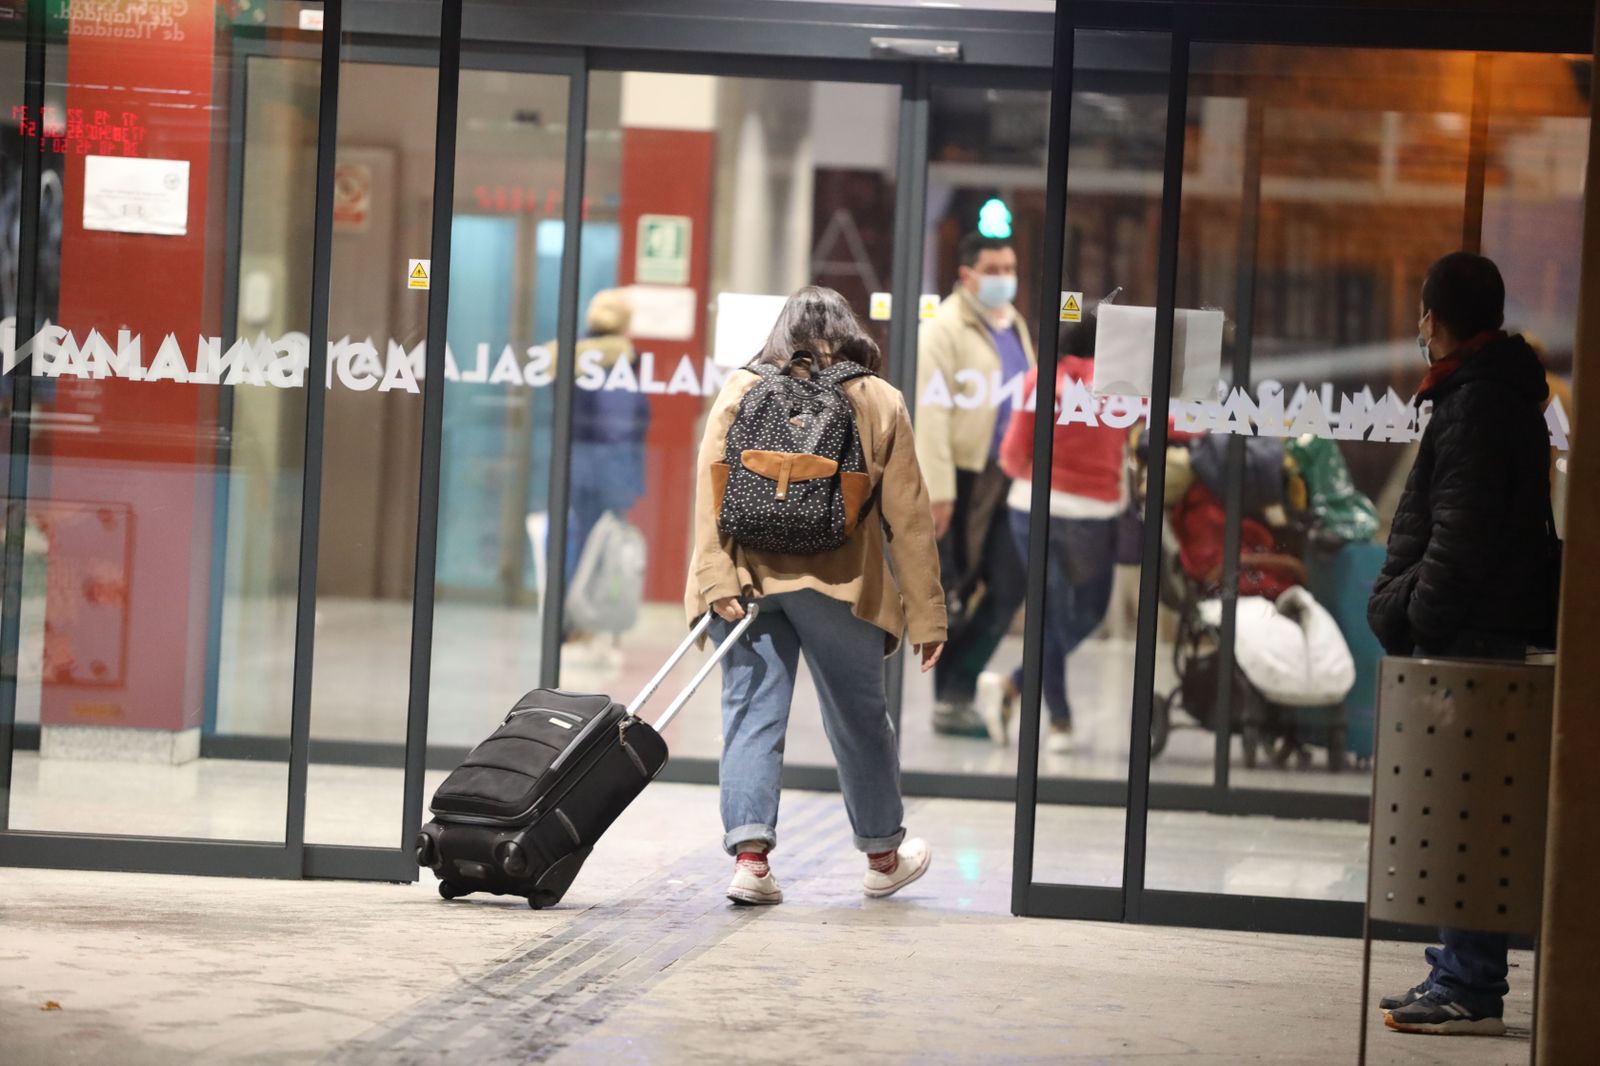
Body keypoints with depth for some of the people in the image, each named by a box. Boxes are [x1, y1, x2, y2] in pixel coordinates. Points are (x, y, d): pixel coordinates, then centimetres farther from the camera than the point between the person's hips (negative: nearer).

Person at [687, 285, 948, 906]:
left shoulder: (741, 393, 8)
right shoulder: (878, 402, 7)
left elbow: (712, 490, -4)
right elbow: (907, 516, 5)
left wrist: (718, 578, -10)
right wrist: (925, 615, 7)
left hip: (749, 576, 1)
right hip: (841, 585, 0)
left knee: (752, 714, 1)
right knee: (859, 716, 14)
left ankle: (749, 854, -13)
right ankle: (882, 855, 28)